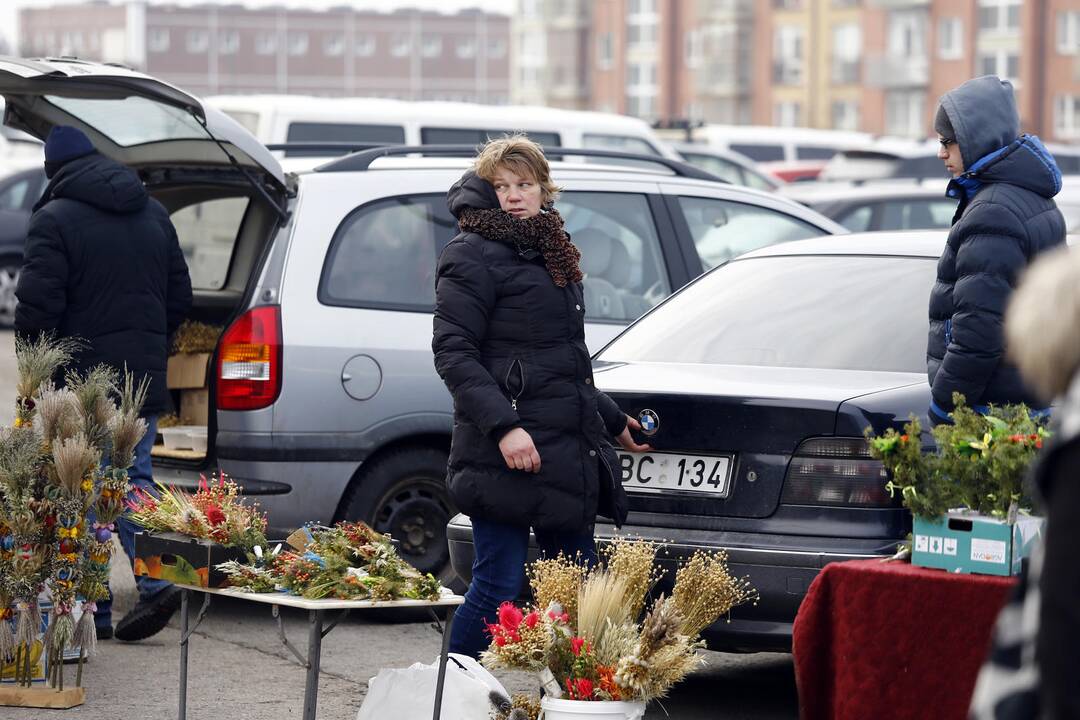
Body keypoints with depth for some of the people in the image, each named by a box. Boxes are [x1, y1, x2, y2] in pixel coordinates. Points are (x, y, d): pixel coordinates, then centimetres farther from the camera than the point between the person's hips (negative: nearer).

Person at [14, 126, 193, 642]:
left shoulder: (54, 220, -11)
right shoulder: (153, 214, 12)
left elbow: (37, 307, -15)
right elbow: (180, 296, 16)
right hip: (144, 380, 6)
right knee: (134, 481, 13)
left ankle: (94, 611, 3)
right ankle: (155, 582, -4)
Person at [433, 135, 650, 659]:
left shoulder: (553, 253, 20)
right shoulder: (473, 256, -6)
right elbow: (453, 352, -14)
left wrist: (612, 420, 35)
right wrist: (503, 425, -24)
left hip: (566, 453, 8)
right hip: (507, 455, -8)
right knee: (500, 583, -8)